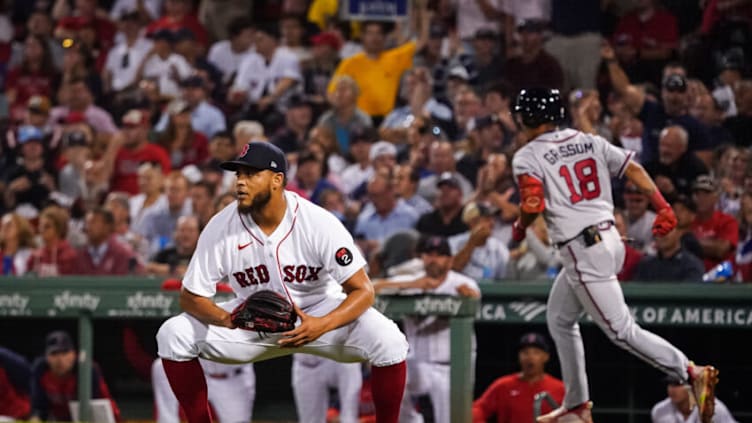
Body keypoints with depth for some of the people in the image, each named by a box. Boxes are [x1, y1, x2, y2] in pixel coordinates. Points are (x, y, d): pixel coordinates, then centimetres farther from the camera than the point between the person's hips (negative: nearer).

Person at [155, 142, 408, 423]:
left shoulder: (319, 223, -23)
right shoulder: (220, 228, -18)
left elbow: (362, 290, -22)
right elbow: (191, 297, -11)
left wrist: (323, 325, -41)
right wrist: (225, 319, -34)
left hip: (317, 313, -2)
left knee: (388, 341, -28)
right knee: (173, 336, -17)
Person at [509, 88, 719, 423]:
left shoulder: (527, 157, -5)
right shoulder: (589, 142, 14)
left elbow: (533, 204, -19)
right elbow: (633, 169, 6)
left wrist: (519, 228, 2)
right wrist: (662, 207, 2)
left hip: (582, 250, -9)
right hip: (610, 238, 9)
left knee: (621, 330, -9)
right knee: (559, 318, 22)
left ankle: (691, 372, -22)